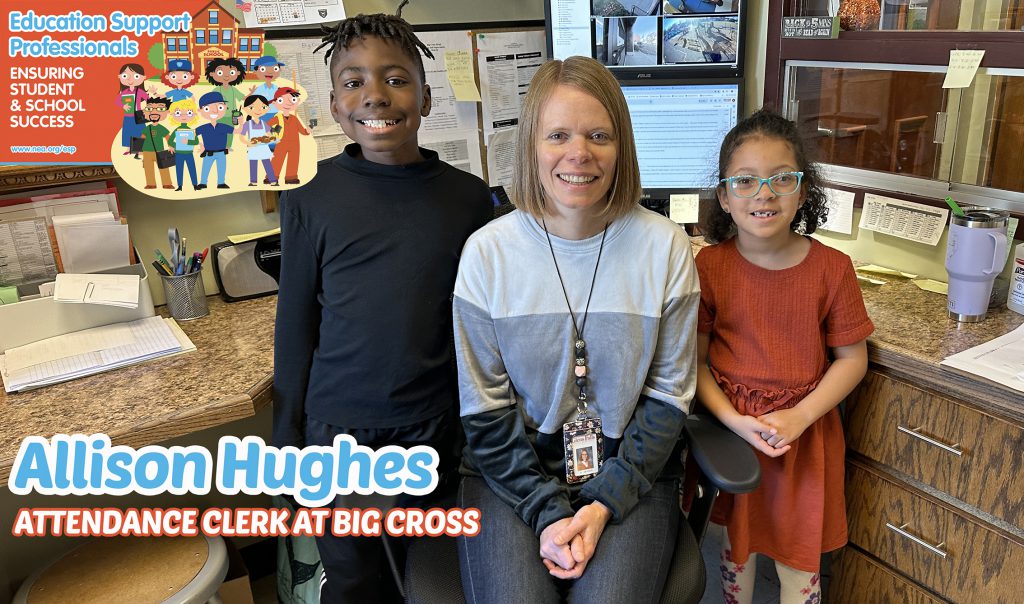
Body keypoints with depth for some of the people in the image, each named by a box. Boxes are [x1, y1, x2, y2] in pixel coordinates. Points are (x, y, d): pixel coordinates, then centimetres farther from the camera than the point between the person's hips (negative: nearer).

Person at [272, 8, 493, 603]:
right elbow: (296, 323, 0)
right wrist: (288, 434, 3)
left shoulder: (469, 196, -5)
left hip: (433, 422, 1)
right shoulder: (310, 199, -7)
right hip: (339, 423, 0)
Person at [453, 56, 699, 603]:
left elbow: (668, 397, -2)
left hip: (630, 475, 1)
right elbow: (485, 409, -3)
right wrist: (548, 511, -12)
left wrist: (605, 503, -10)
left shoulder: (664, 246, -6)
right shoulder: (487, 252, -8)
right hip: (512, 475, 0)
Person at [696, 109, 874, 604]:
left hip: (806, 433, 0)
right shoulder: (708, 266, -10)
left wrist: (799, 417, -15)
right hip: (731, 429, 0)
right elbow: (694, 359, -7)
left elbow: (852, 358, -3)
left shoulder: (832, 268, -10)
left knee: (799, 553, 14)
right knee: (737, 537, 20)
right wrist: (734, 420, -19)